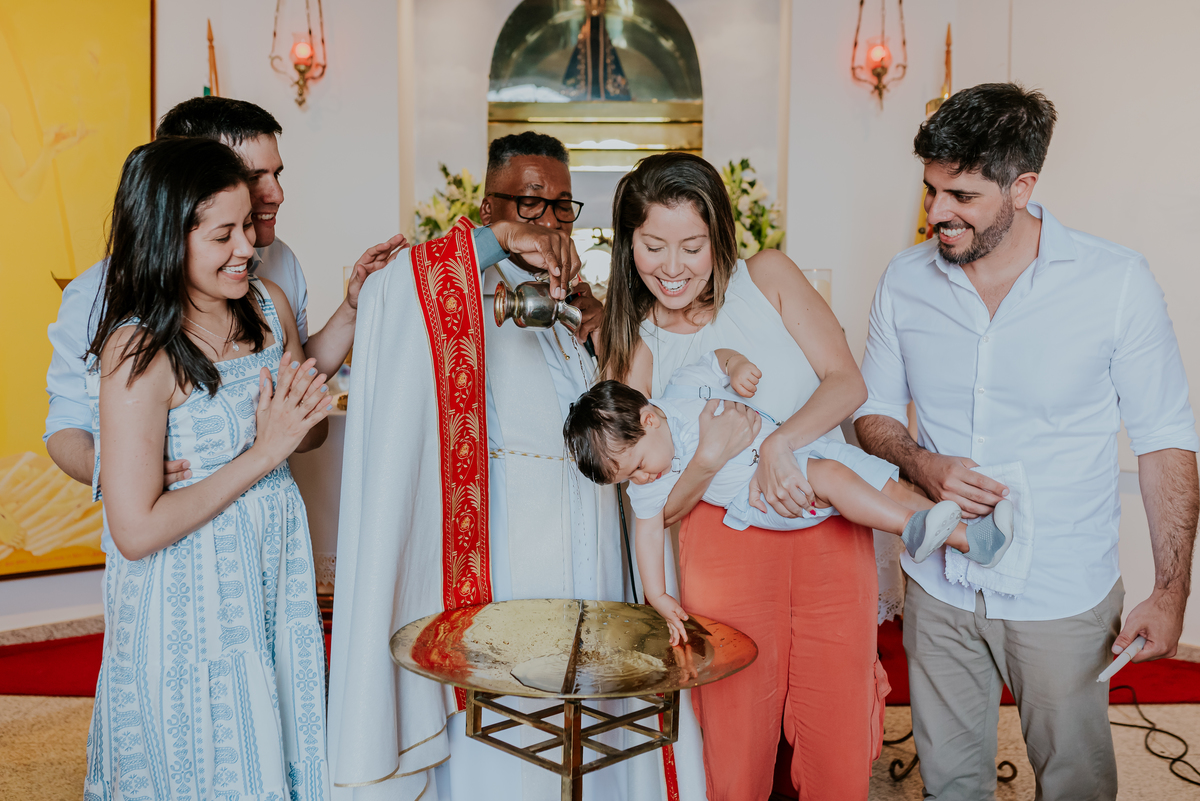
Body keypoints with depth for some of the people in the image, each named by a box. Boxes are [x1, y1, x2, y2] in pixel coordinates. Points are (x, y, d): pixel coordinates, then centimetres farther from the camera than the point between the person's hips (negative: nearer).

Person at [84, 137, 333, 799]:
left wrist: (303, 411, -6)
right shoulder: (139, 352, -22)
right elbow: (136, 531, -22)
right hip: (187, 603, -6)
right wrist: (262, 453, -21)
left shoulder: (267, 302, -2)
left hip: (275, 569, 6)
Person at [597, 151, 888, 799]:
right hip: (726, 545, -1)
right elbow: (655, 507, 0)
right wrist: (709, 459, -19)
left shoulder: (767, 277, 3)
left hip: (832, 533, 1)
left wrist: (781, 442, -19)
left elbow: (848, 381, -2)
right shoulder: (632, 351, 1)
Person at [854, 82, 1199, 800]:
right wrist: (922, 466, -15)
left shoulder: (1117, 280, -11)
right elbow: (874, 411, 7)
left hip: (1064, 600, -2)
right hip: (939, 587, 3)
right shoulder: (905, 281, -3)